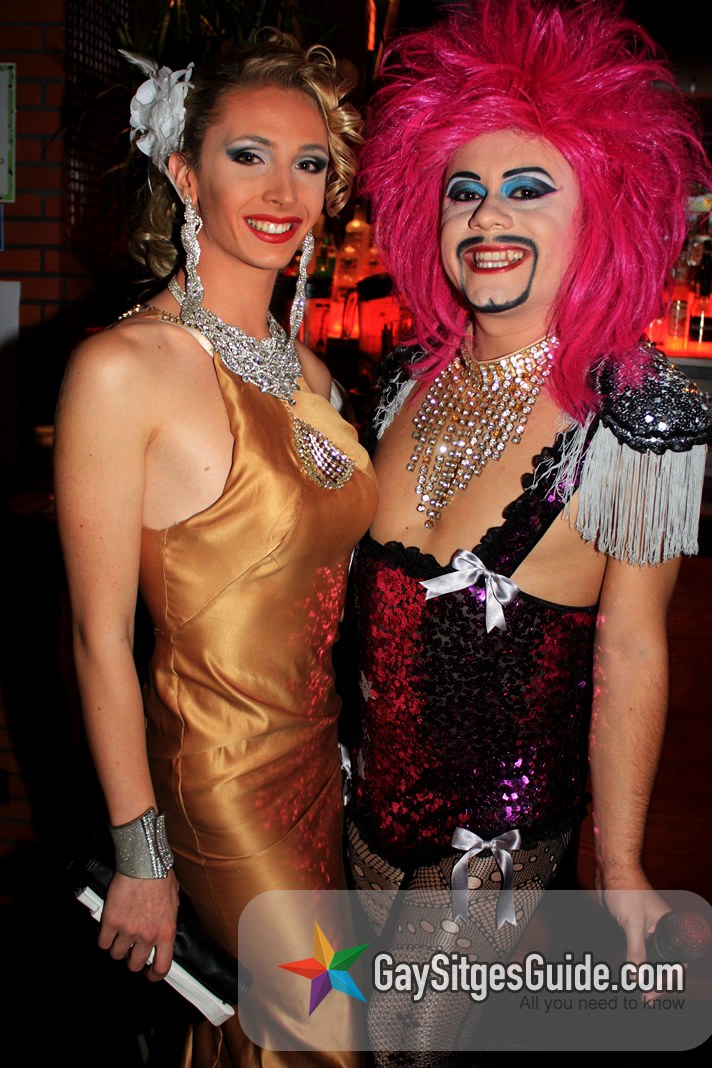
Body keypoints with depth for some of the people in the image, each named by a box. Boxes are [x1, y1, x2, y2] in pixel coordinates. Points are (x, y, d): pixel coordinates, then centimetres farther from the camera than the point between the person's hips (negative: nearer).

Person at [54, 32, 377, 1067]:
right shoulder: (123, 367, -19)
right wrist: (140, 855, -11)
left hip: (318, 753, 6)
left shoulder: (306, 371, 3)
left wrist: (334, 742, 14)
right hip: (219, 777, -6)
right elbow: (100, 637, -16)